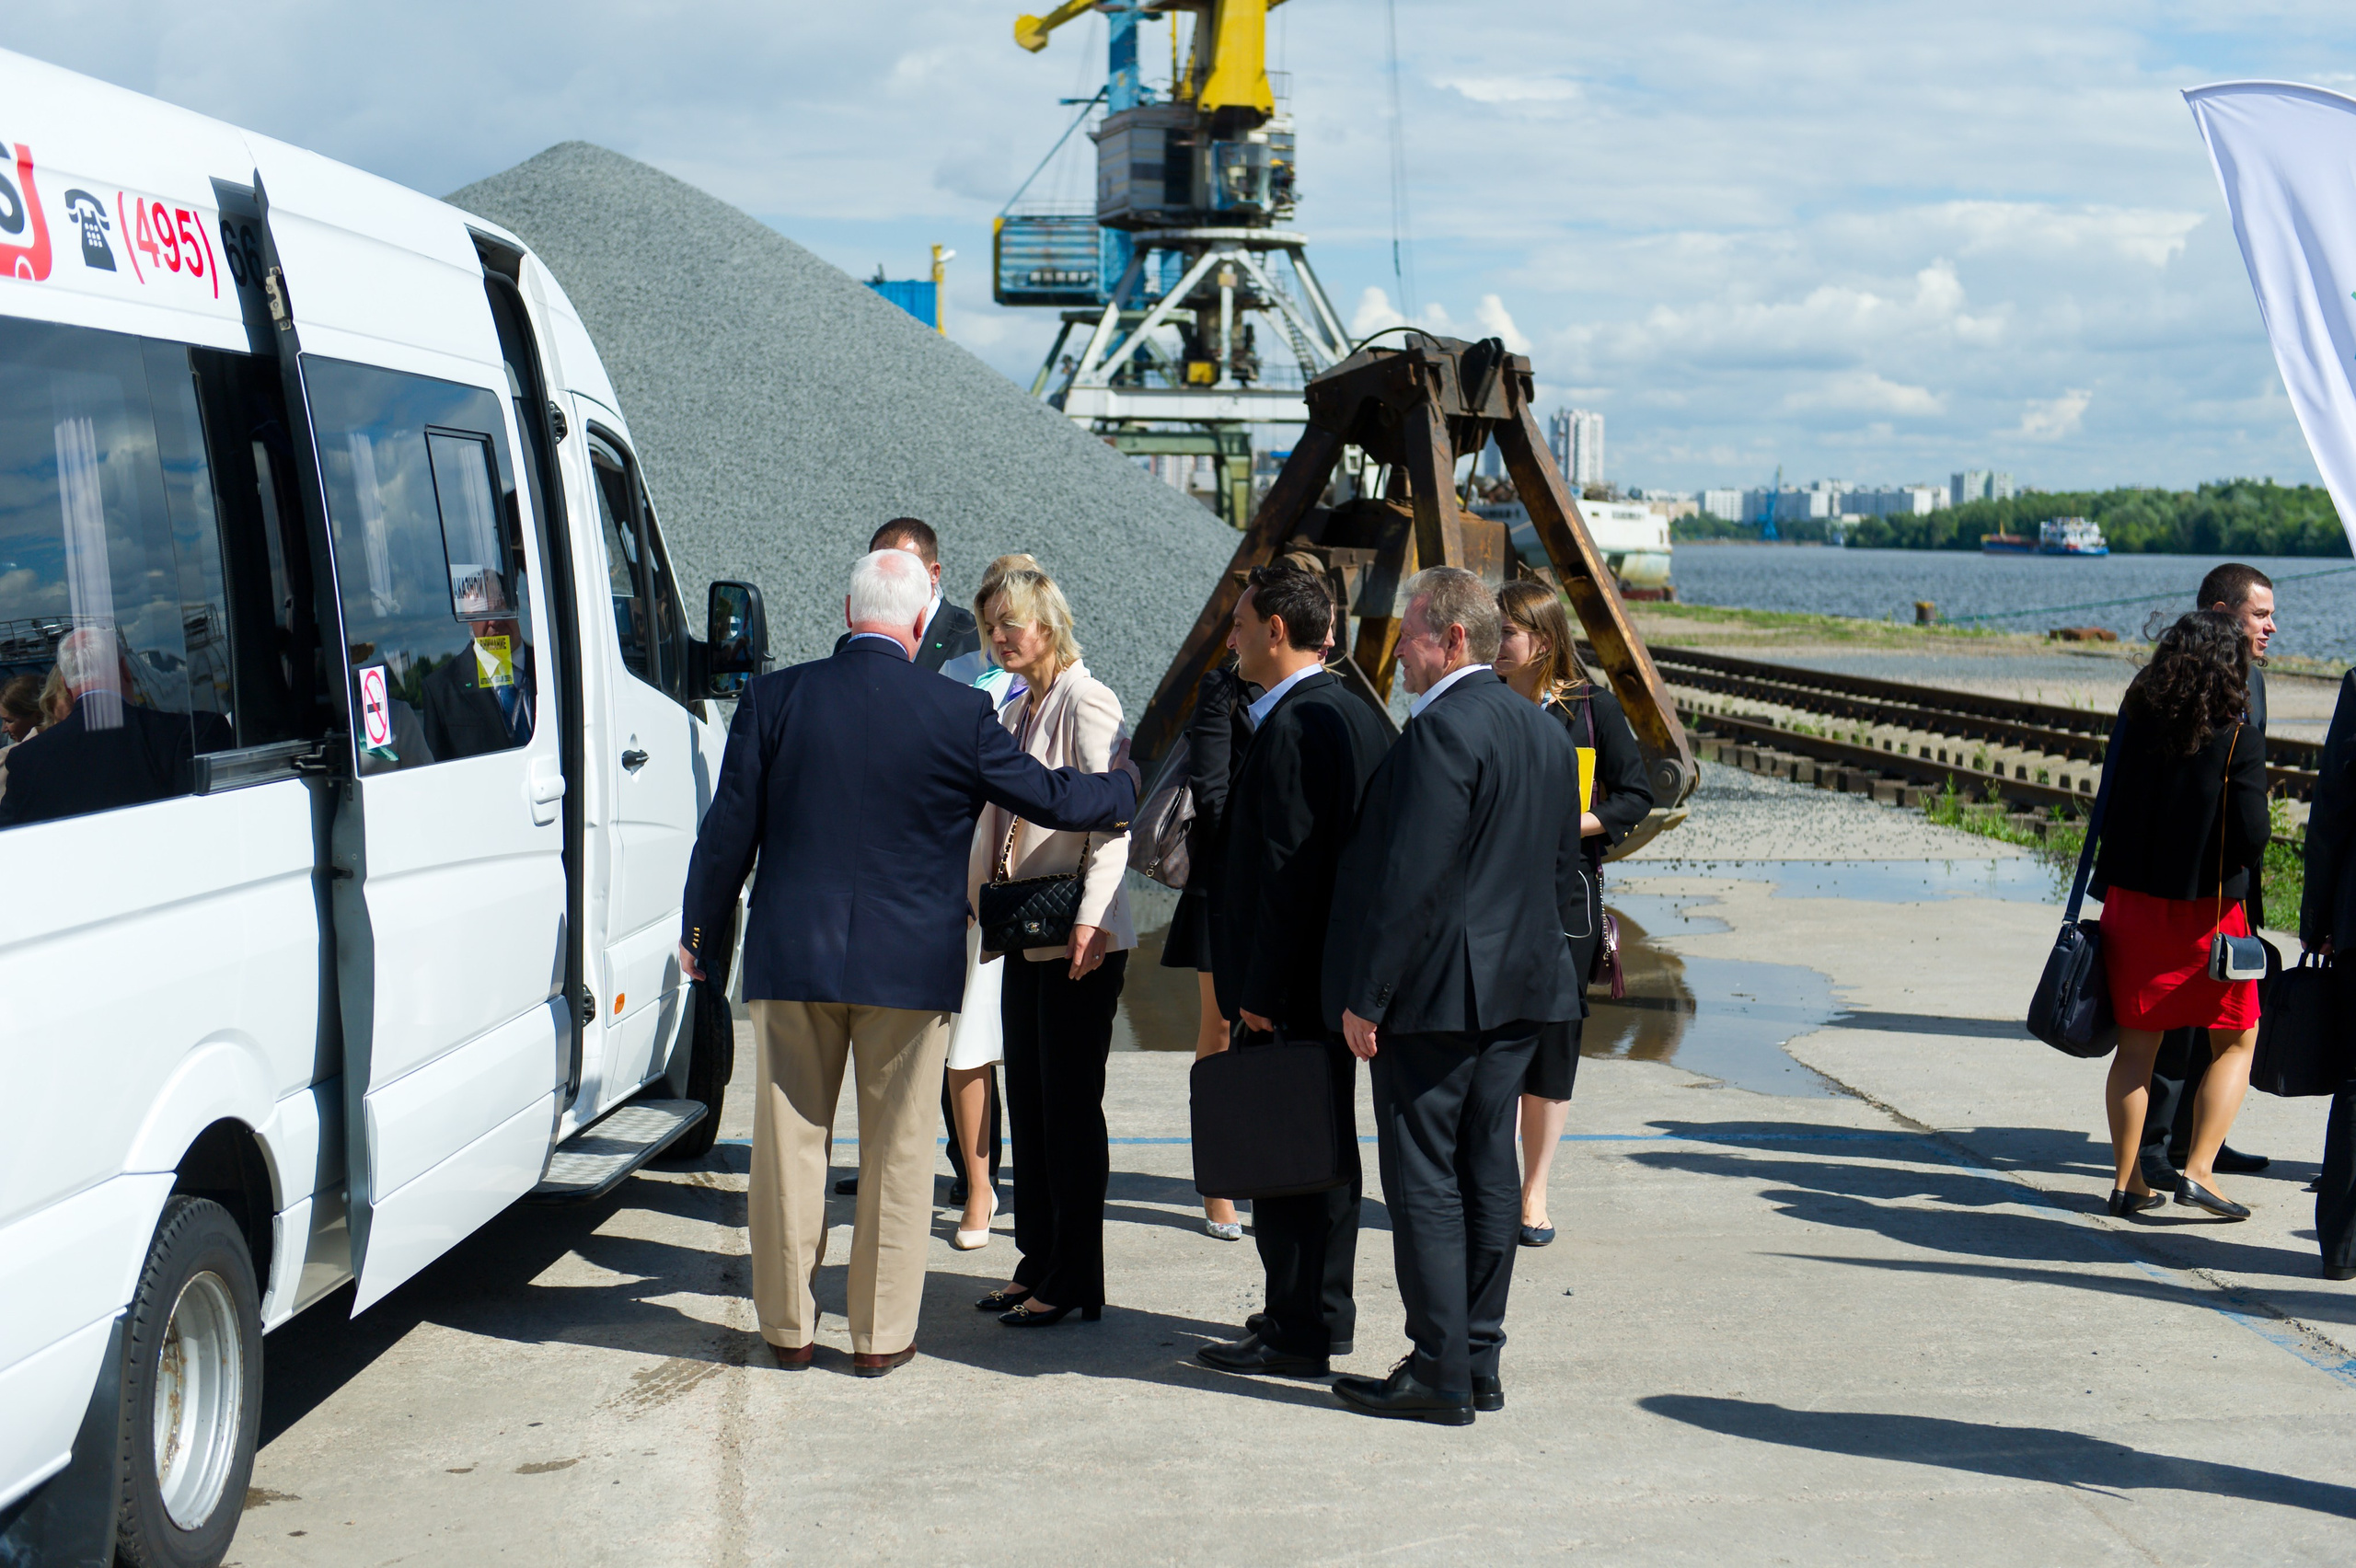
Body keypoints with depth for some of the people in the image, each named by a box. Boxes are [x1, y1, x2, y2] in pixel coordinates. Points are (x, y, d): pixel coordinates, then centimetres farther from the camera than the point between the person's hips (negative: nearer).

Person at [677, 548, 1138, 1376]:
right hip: (910, 965, -1)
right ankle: (881, 1333, 15)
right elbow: (1048, 796, 3)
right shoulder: (960, 714, -8)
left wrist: (699, 928, 13)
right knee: (897, 1150, 9)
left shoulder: (773, 699, -4)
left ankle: (789, 1324, 20)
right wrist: (1123, 787, 24)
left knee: (789, 1139, 12)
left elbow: (730, 827, 0)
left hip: (791, 959, 1)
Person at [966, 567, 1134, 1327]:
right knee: (1027, 1101, 12)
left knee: (1070, 1105, -3)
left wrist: (1091, 918, -25)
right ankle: (1038, 1263, 22)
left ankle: (1075, 1283, 4)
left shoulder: (1085, 704, -11)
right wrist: (977, 894, 15)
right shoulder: (1011, 712, 15)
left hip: (1081, 943, -9)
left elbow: (1112, 819, -18)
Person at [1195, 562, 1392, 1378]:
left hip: (1290, 986, -10)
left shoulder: (1294, 725, -18)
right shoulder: (1354, 713, 12)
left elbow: (1287, 868, -22)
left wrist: (1259, 990, -18)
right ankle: (1320, 1313, 28)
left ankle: (1298, 1333, 3)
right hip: (1334, 971, 10)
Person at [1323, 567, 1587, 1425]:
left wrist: (1367, 995, -16)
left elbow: (1411, 877, -21)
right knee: (1489, 1173, 12)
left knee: (1424, 1182, -2)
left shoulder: (1441, 731, -17)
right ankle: (1479, 1363, 19)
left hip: (1435, 994, -9)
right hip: (1520, 990, 9)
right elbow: (1564, 871, 16)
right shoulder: (1547, 733, 11)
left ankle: (1440, 1374, 1)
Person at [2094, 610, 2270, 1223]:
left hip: (2130, 900, 4)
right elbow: (2252, 837, -16)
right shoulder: (2240, 741, -14)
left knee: (2136, 1044, 12)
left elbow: (2110, 810, 6)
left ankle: (2128, 1181, 13)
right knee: (2235, 1041, 12)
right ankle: (2198, 1170, 2)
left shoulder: (2134, 720, 0)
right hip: (2206, 910, -4)